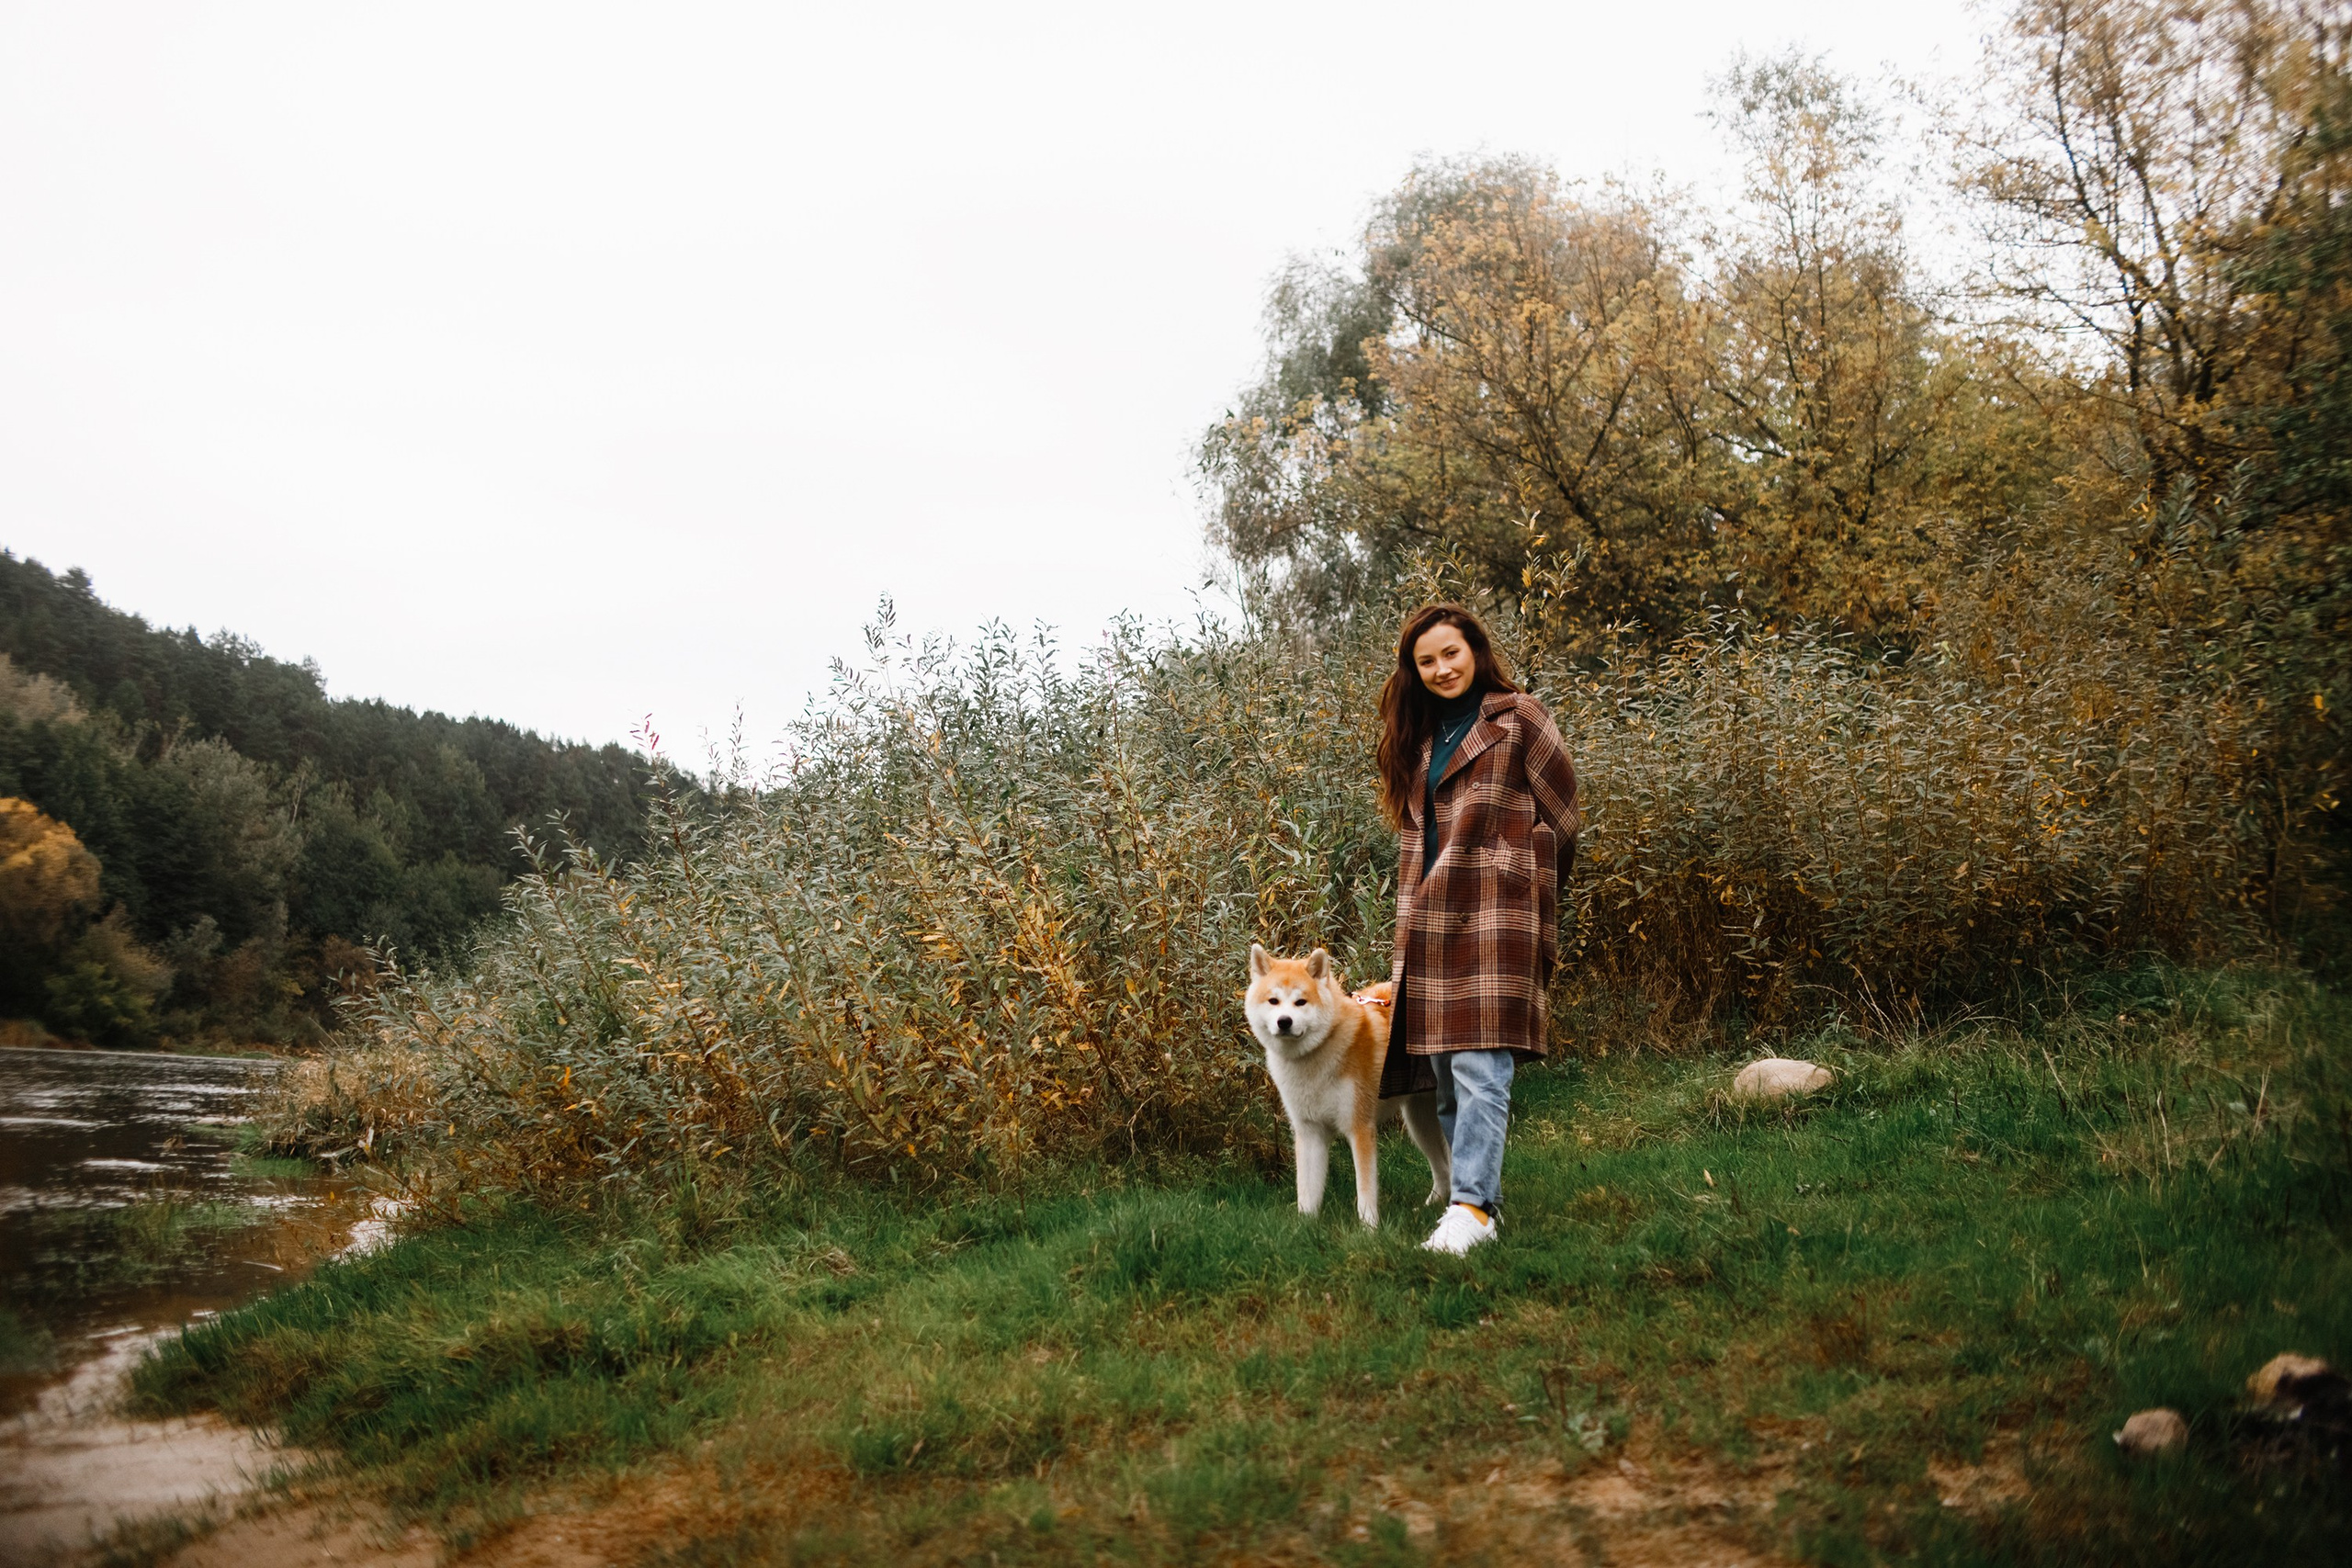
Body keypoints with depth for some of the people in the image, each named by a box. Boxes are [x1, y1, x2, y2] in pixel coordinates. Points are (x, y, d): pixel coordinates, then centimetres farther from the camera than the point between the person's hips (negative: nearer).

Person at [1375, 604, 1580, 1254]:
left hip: (1495, 915, -7)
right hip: (1429, 923, 7)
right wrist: (1410, 918, 15)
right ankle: (1486, 1195, 14)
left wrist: (1523, 887, 7)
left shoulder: (1517, 717, 0)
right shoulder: (1419, 735, 20)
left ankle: (1472, 1206, -17)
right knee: (1442, 1071, 6)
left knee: (1479, 1067, -14)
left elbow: (1560, 814, 1)